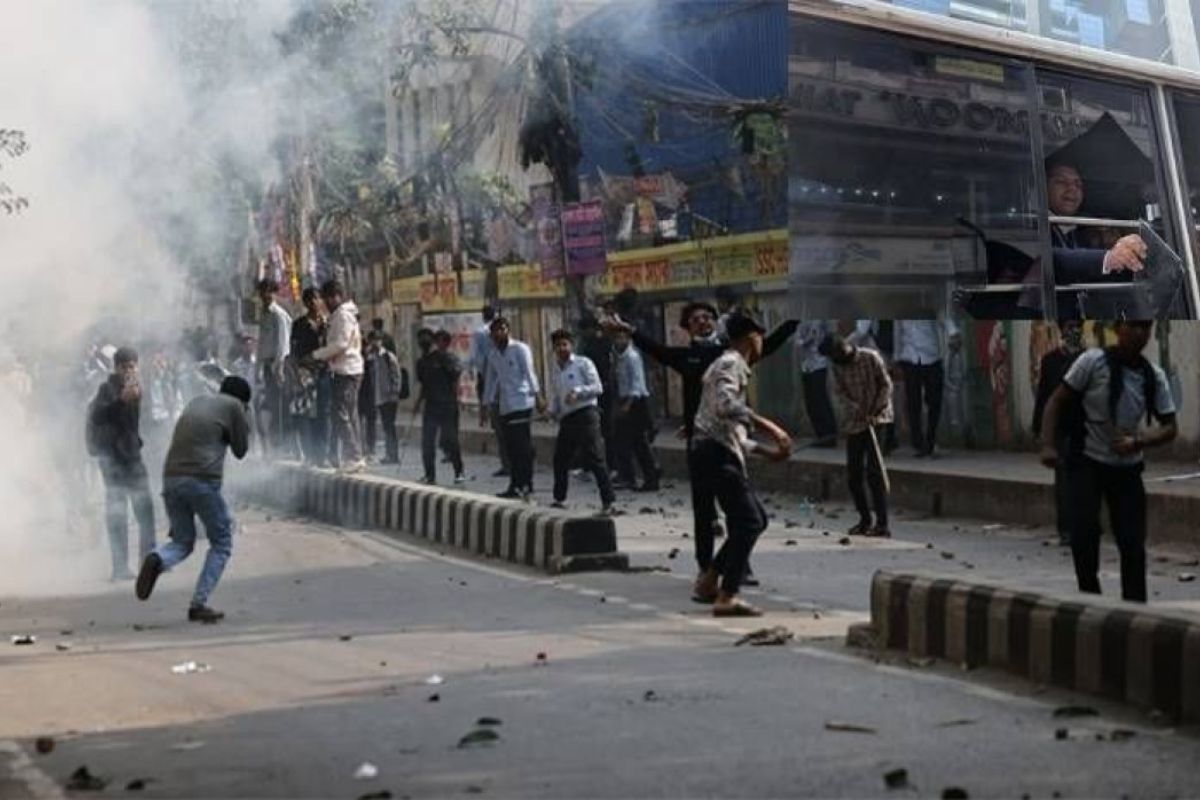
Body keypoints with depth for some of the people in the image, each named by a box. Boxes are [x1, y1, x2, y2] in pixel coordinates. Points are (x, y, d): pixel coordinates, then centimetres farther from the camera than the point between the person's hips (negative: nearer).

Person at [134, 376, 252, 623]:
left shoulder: (198, 401, 24)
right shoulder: (233, 406, 6)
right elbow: (240, 450, 11)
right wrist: (243, 423, 22)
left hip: (171, 477, 6)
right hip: (202, 479, -6)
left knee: (182, 541, 19)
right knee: (221, 543, 10)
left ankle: (157, 560, -15)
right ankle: (199, 604, -1)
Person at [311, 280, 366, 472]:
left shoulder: (343, 314, -10)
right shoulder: (345, 314, 20)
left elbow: (341, 343, -19)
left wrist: (316, 354, -12)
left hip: (345, 371, -10)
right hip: (349, 369, 10)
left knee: (341, 416, -11)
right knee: (350, 416, 12)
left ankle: (353, 458, -13)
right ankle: (355, 458, 15)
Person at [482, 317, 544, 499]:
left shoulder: (520, 349, -2)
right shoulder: (493, 355, 16)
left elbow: (529, 373, -9)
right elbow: (491, 380, 20)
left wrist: (537, 397, -17)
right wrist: (487, 404, 18)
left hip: (522, 404, -6)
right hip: (504, 407, 6)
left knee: (524, 446, -8)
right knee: (512, 448, 6)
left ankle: (526, 484, -7)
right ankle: (516, 485, 10)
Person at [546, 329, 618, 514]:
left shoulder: (583, 363, -1)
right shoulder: (556, 369, 18)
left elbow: (597, 387, -7)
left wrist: (578, 391, -19)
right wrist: (552, 411, 4)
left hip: (585, 414, -7)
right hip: (566, 419, 7)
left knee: (595, 458, -11)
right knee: (560, 459, 14)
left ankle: (609, 502, -12)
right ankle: (559, 499, 31)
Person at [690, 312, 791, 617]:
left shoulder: (731, 365, 26)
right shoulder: (731, 364, -7)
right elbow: (725, 405, -28)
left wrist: (765, 449, 25)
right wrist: (766, 425, -29)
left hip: (719, 454, 10)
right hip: (716, 454, -10)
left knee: (755, 519, 13)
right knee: (748, 521, -13)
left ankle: (708, 582, 16)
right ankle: (727, 597, -15)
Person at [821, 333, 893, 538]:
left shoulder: (871, 358, -10)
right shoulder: (837, 367, 4)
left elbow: (886, 386, -8)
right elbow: (842, 393, -1)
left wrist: (875, 412, -16)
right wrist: (858, 411, -18)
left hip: (876, 420, -5)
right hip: (854, 423, 5)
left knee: (874, 471, -12)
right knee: (852, 474, 4)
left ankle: (882, 524, -10)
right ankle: (865, 520, 19)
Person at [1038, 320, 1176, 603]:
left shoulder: (1154, 376, -4)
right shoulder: (1093, 361, -14)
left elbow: (1169, 427, 1)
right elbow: (1056, 402, -10)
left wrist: (1138, 442, -18)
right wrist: (1048, 445, -21)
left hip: (1127, 468, 3)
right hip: (1087, 463, -3)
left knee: (1133, 542, 2)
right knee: (1084, 531, -17)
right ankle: (1090, 599, 3)